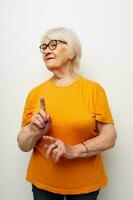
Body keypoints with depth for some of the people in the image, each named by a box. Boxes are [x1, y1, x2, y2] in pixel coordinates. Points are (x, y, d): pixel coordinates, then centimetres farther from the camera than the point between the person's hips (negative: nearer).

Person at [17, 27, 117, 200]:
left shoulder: (94, 89, -9)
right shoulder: (35, 93, -3)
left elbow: (109, 137, -8)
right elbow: (23, 145, 0)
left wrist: (73, 151, -21)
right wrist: (35, 132, -21)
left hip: (85, 183, -1)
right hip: (43, 182, 2)